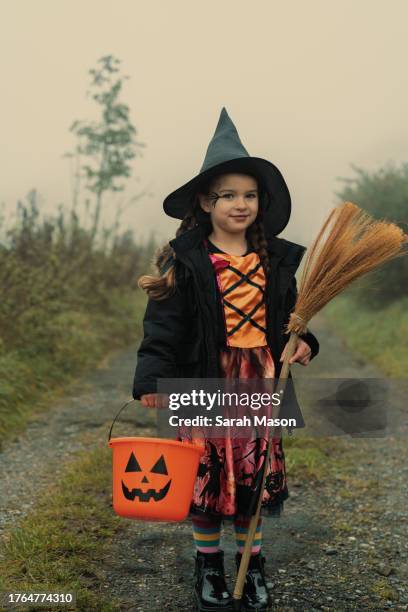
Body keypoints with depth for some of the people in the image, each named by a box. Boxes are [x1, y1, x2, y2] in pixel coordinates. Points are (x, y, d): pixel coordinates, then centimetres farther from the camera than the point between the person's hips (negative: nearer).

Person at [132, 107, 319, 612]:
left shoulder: (276, 259, 4)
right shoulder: (185, 261, -9)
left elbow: (290, 317, 14)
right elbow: (162, 328, -13)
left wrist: (303, 343, -6)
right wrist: (152, 380, -25)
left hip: (259, 382, 3)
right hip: (205, 382, -3)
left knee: (254, 477, 13)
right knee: (207, 476, 8)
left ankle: (252, 563, 34)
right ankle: (208, 566, 30)